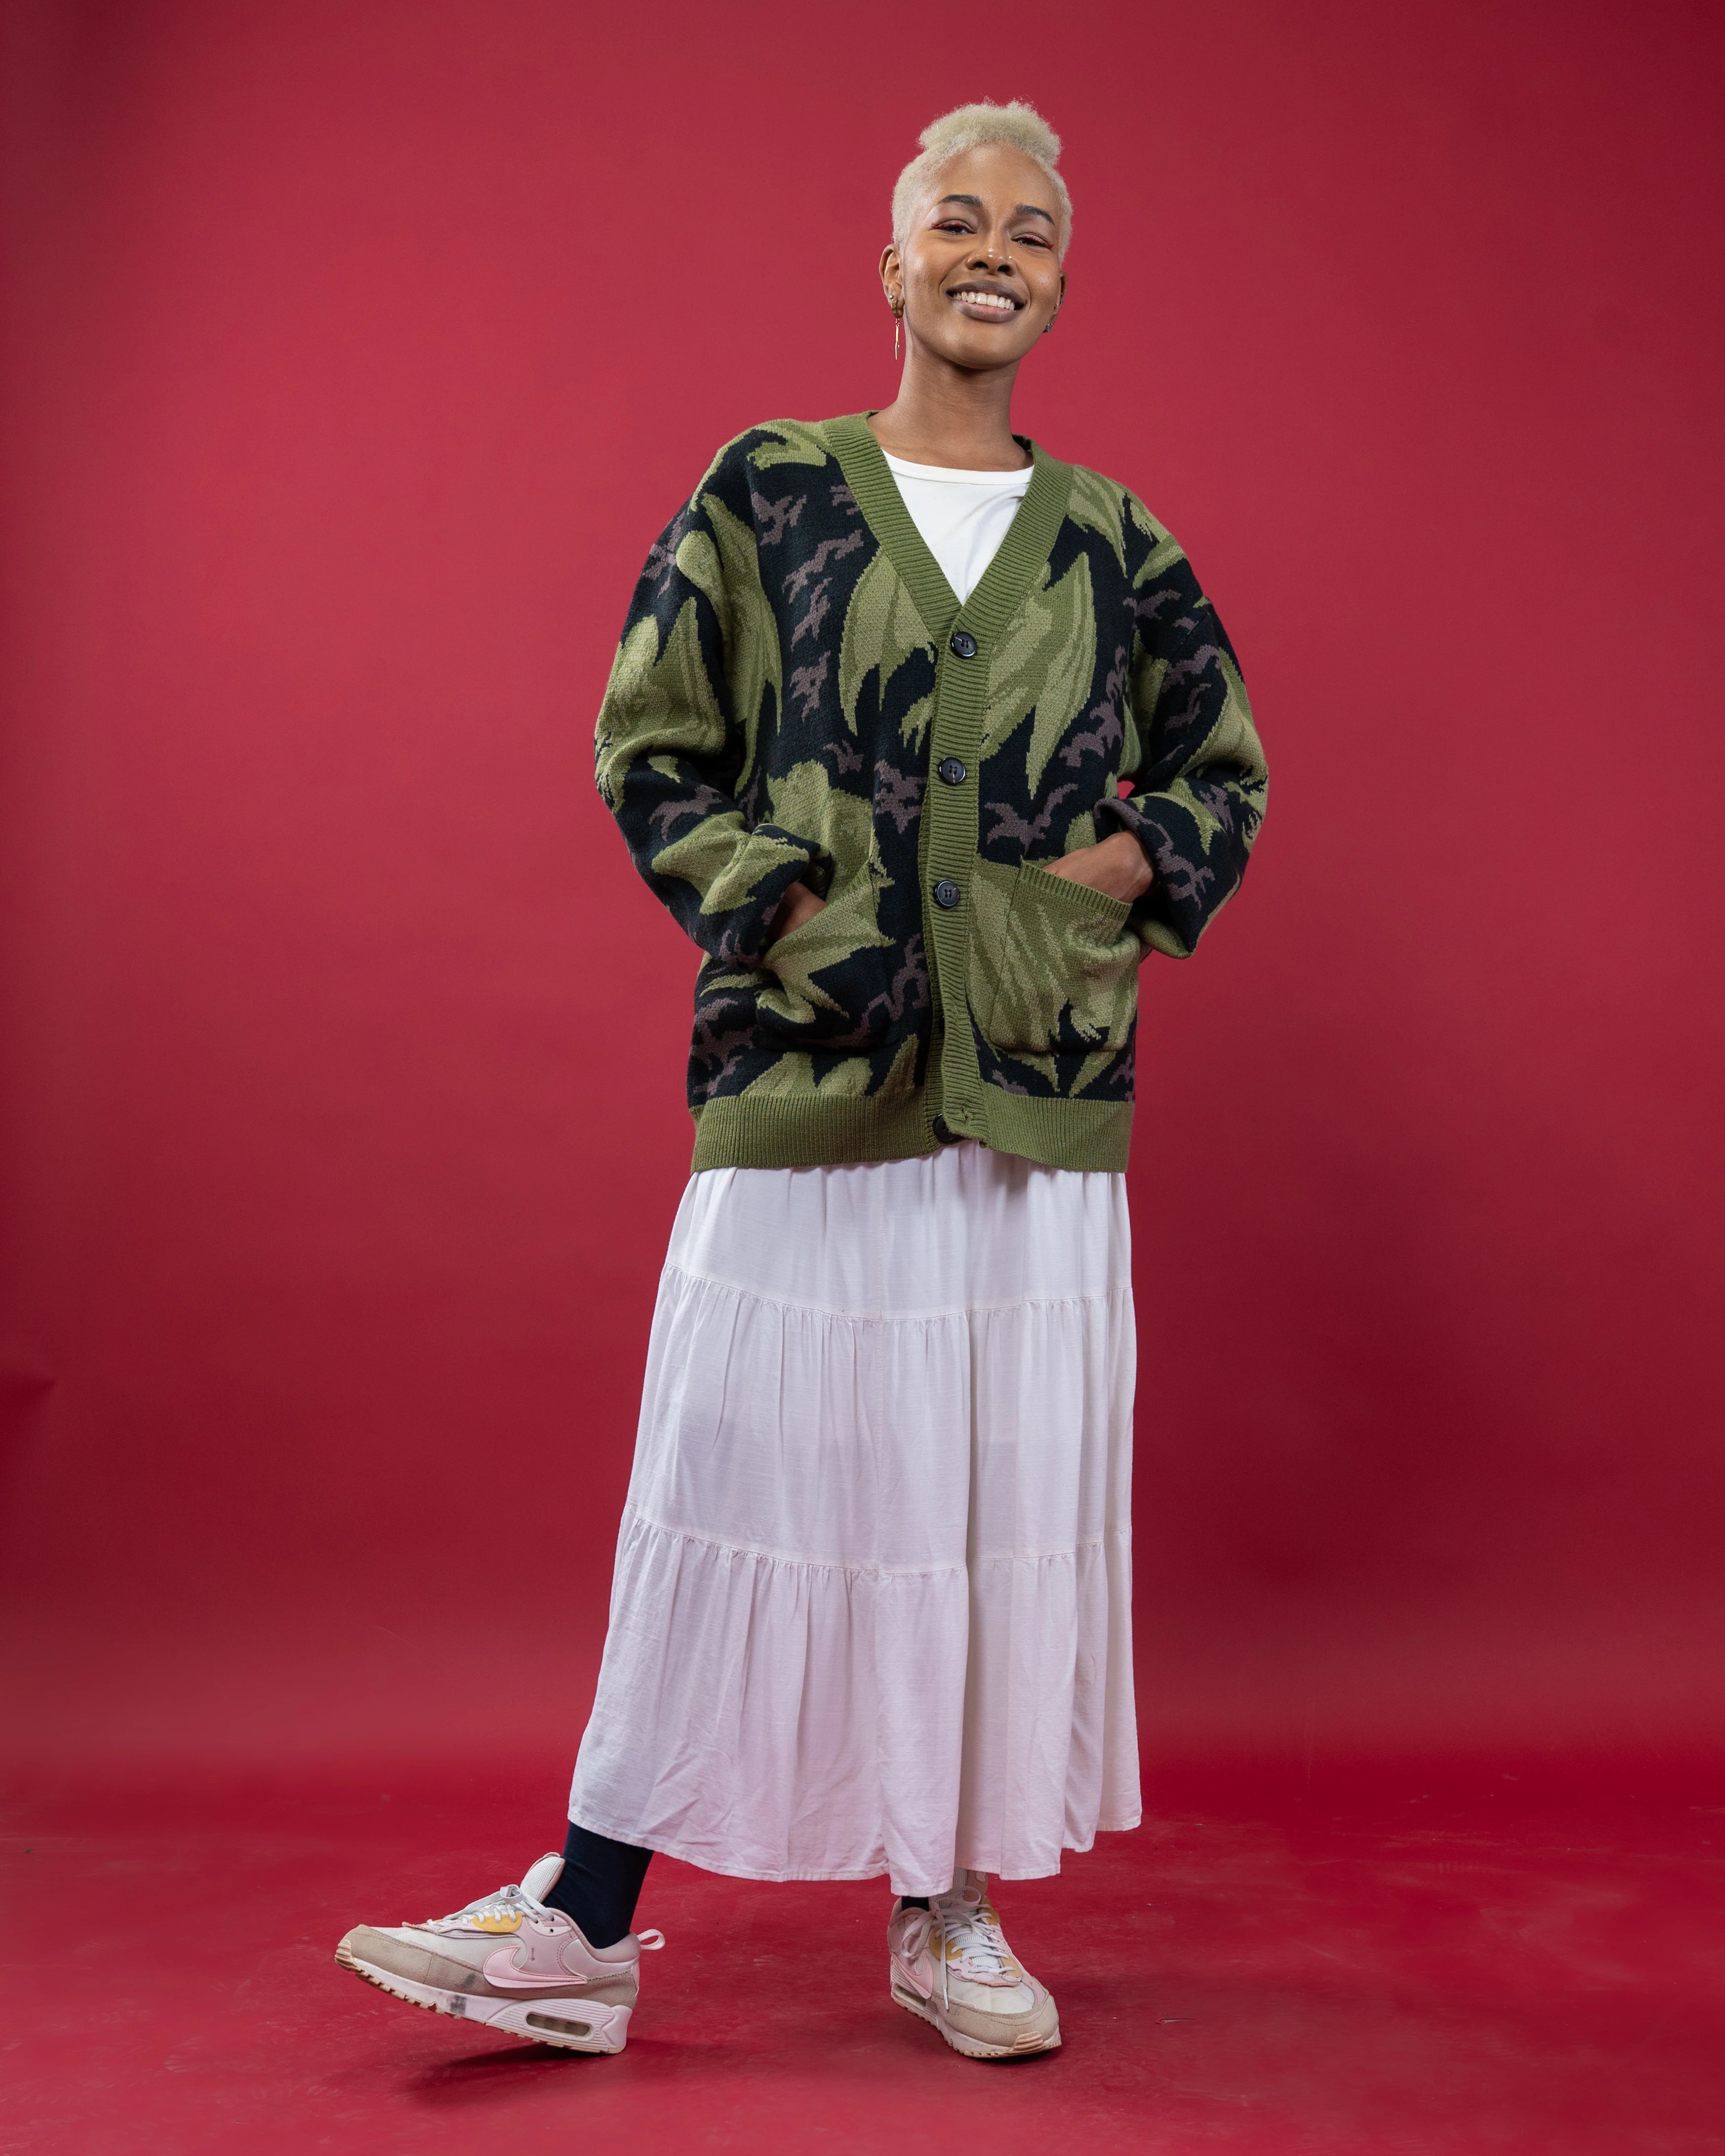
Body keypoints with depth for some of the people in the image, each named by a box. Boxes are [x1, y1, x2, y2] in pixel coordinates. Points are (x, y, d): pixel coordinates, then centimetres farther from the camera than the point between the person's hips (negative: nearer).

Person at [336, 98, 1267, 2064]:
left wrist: (1122, 882, 1)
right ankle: (593, 1919, 12)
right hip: (808, 1073, -2)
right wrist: (780, 906, -7)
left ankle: (955, 1911, 21)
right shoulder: (769, 491, 5)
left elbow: (1225, 773, 18)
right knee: (742, 1474, 0)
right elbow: (646, 745, 5)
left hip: (1037, 1090, 3)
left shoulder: (1118, 545, 10)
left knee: (1016, 1487, 6)